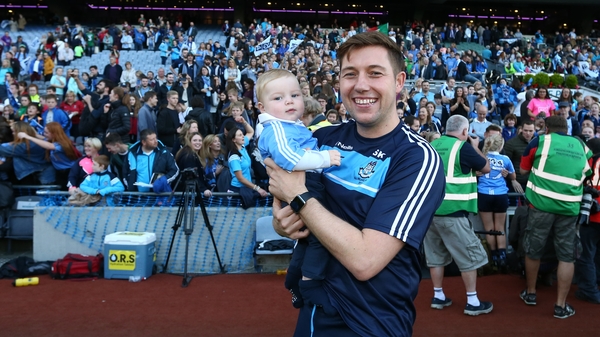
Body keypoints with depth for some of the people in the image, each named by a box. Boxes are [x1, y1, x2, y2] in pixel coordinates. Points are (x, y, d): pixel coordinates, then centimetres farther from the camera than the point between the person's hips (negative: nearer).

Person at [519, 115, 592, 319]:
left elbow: (523, 170, 13)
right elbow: (587, 176, 24)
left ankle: (530, 293, 28)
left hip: (541, 204, -2)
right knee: (566, 256, 8)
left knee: (533, 250, 14)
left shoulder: (540, 142, 2)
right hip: (569, 208, 2)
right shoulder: (583, 148, 12)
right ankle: (561, 305, 10)